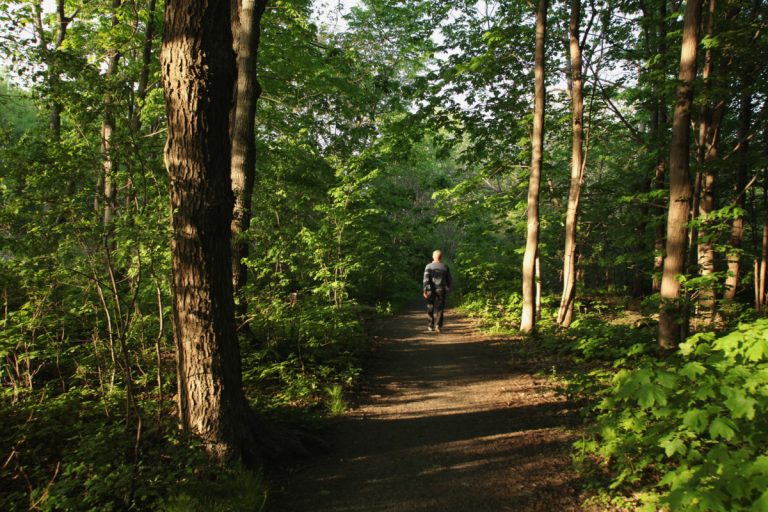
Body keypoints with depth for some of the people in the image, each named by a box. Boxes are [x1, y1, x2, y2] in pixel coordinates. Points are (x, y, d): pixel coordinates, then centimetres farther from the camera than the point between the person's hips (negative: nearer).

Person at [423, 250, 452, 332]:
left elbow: (426, 279, -11)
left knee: (430, 308, 12)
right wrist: (448, 289, 20)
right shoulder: (445, 267, 2)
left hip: (431, 290, 0)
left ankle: (431, 325, 17)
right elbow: (448, 279, 8)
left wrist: (425, 290, -11)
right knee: (439, 308, 1)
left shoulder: (429, 266, -3)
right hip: (441, 290, 0)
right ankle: (438, 325, -13)